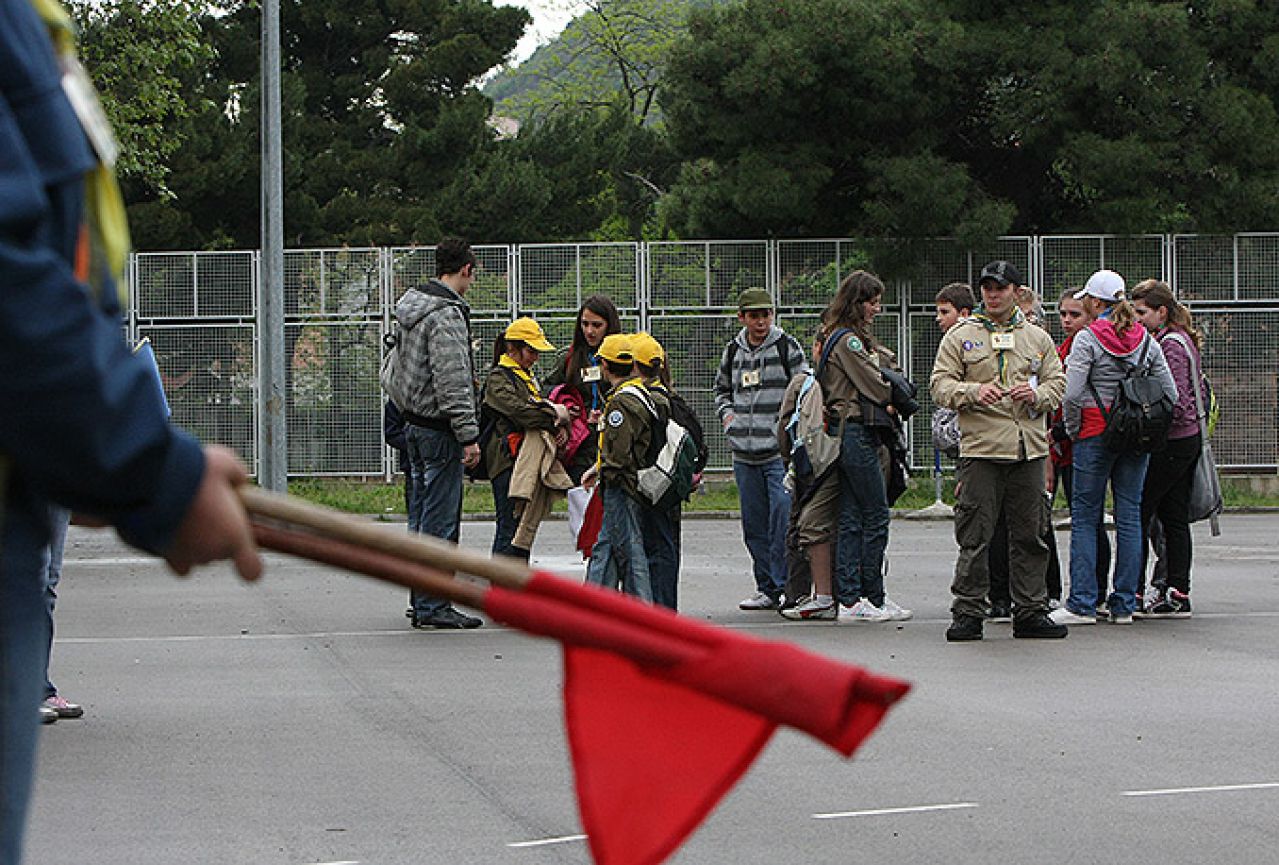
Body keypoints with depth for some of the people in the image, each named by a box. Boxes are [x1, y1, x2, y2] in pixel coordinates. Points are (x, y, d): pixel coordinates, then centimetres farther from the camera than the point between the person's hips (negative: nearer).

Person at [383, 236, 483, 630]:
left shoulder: (411, 305, 12)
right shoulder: (446, 314, -18)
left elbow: (394, 368, 18)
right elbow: (453, 382, -22)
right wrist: (469, 435, -20)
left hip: (414, 422, 10)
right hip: (439, 427, -10)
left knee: (423, 514, 15)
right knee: (441, 521, -5)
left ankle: (420, 599, 22)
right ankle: (432, 606, -3)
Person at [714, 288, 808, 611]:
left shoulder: (787, 347, -1)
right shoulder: (733, 351, 13)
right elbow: (722, 388, 28)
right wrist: (726, 413, 10)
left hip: (780, 451, -5)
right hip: (744, 452, 5)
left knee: (784, 518, -13)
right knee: (754, 524, 8)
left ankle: (785, 587, -7)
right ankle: (766, 588, 16)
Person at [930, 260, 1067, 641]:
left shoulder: (1037, 338, 15)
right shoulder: (960, 336, 6)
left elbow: (1058, 383, 14)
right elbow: (941, 384, 1)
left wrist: (1036, 395, -8)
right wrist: (974, 392, -18)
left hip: (1029, 450, 3)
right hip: (981, 448, -3)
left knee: (1030, 536, 7)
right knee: (975, 537, -4)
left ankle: (1030, 612, 14)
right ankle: (968, 612, 3)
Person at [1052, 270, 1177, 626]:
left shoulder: (1087, 339, -9)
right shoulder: (1146, 339, 6)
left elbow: (1073, 395, -16)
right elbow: (1170, 392, 4)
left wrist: (1072, 431, -1)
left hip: (1096, 434, -4)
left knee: (1085, 518, 1)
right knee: (1130, 517, 7)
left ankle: (1082, 603, -3)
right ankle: (1124, 604, 9)